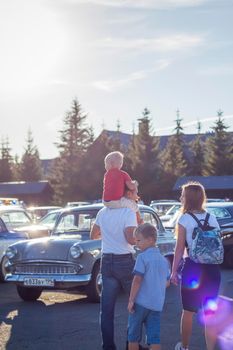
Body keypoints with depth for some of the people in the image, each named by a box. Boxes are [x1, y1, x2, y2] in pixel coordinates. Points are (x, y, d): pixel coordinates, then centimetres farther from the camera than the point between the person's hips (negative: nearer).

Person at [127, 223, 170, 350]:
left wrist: (131, 300, -12)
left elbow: (137, 280, -15)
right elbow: (167, 282, 17)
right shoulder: (163, 259, 10)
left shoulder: (142, 257, -10)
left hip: (141, 302, -5)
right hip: (157, 304, 5)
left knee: (133, 334, 9)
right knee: (154, 337, 4)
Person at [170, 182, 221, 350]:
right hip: (212, 268, 3)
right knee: (210, 313, 8)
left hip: (192, 267, -3)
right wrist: (214, 262, 14)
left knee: (188, 311, 13)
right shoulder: (212, 218, 6)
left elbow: (180, 248, -7)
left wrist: (174, 271, -1)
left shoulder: (184, 219, -7)